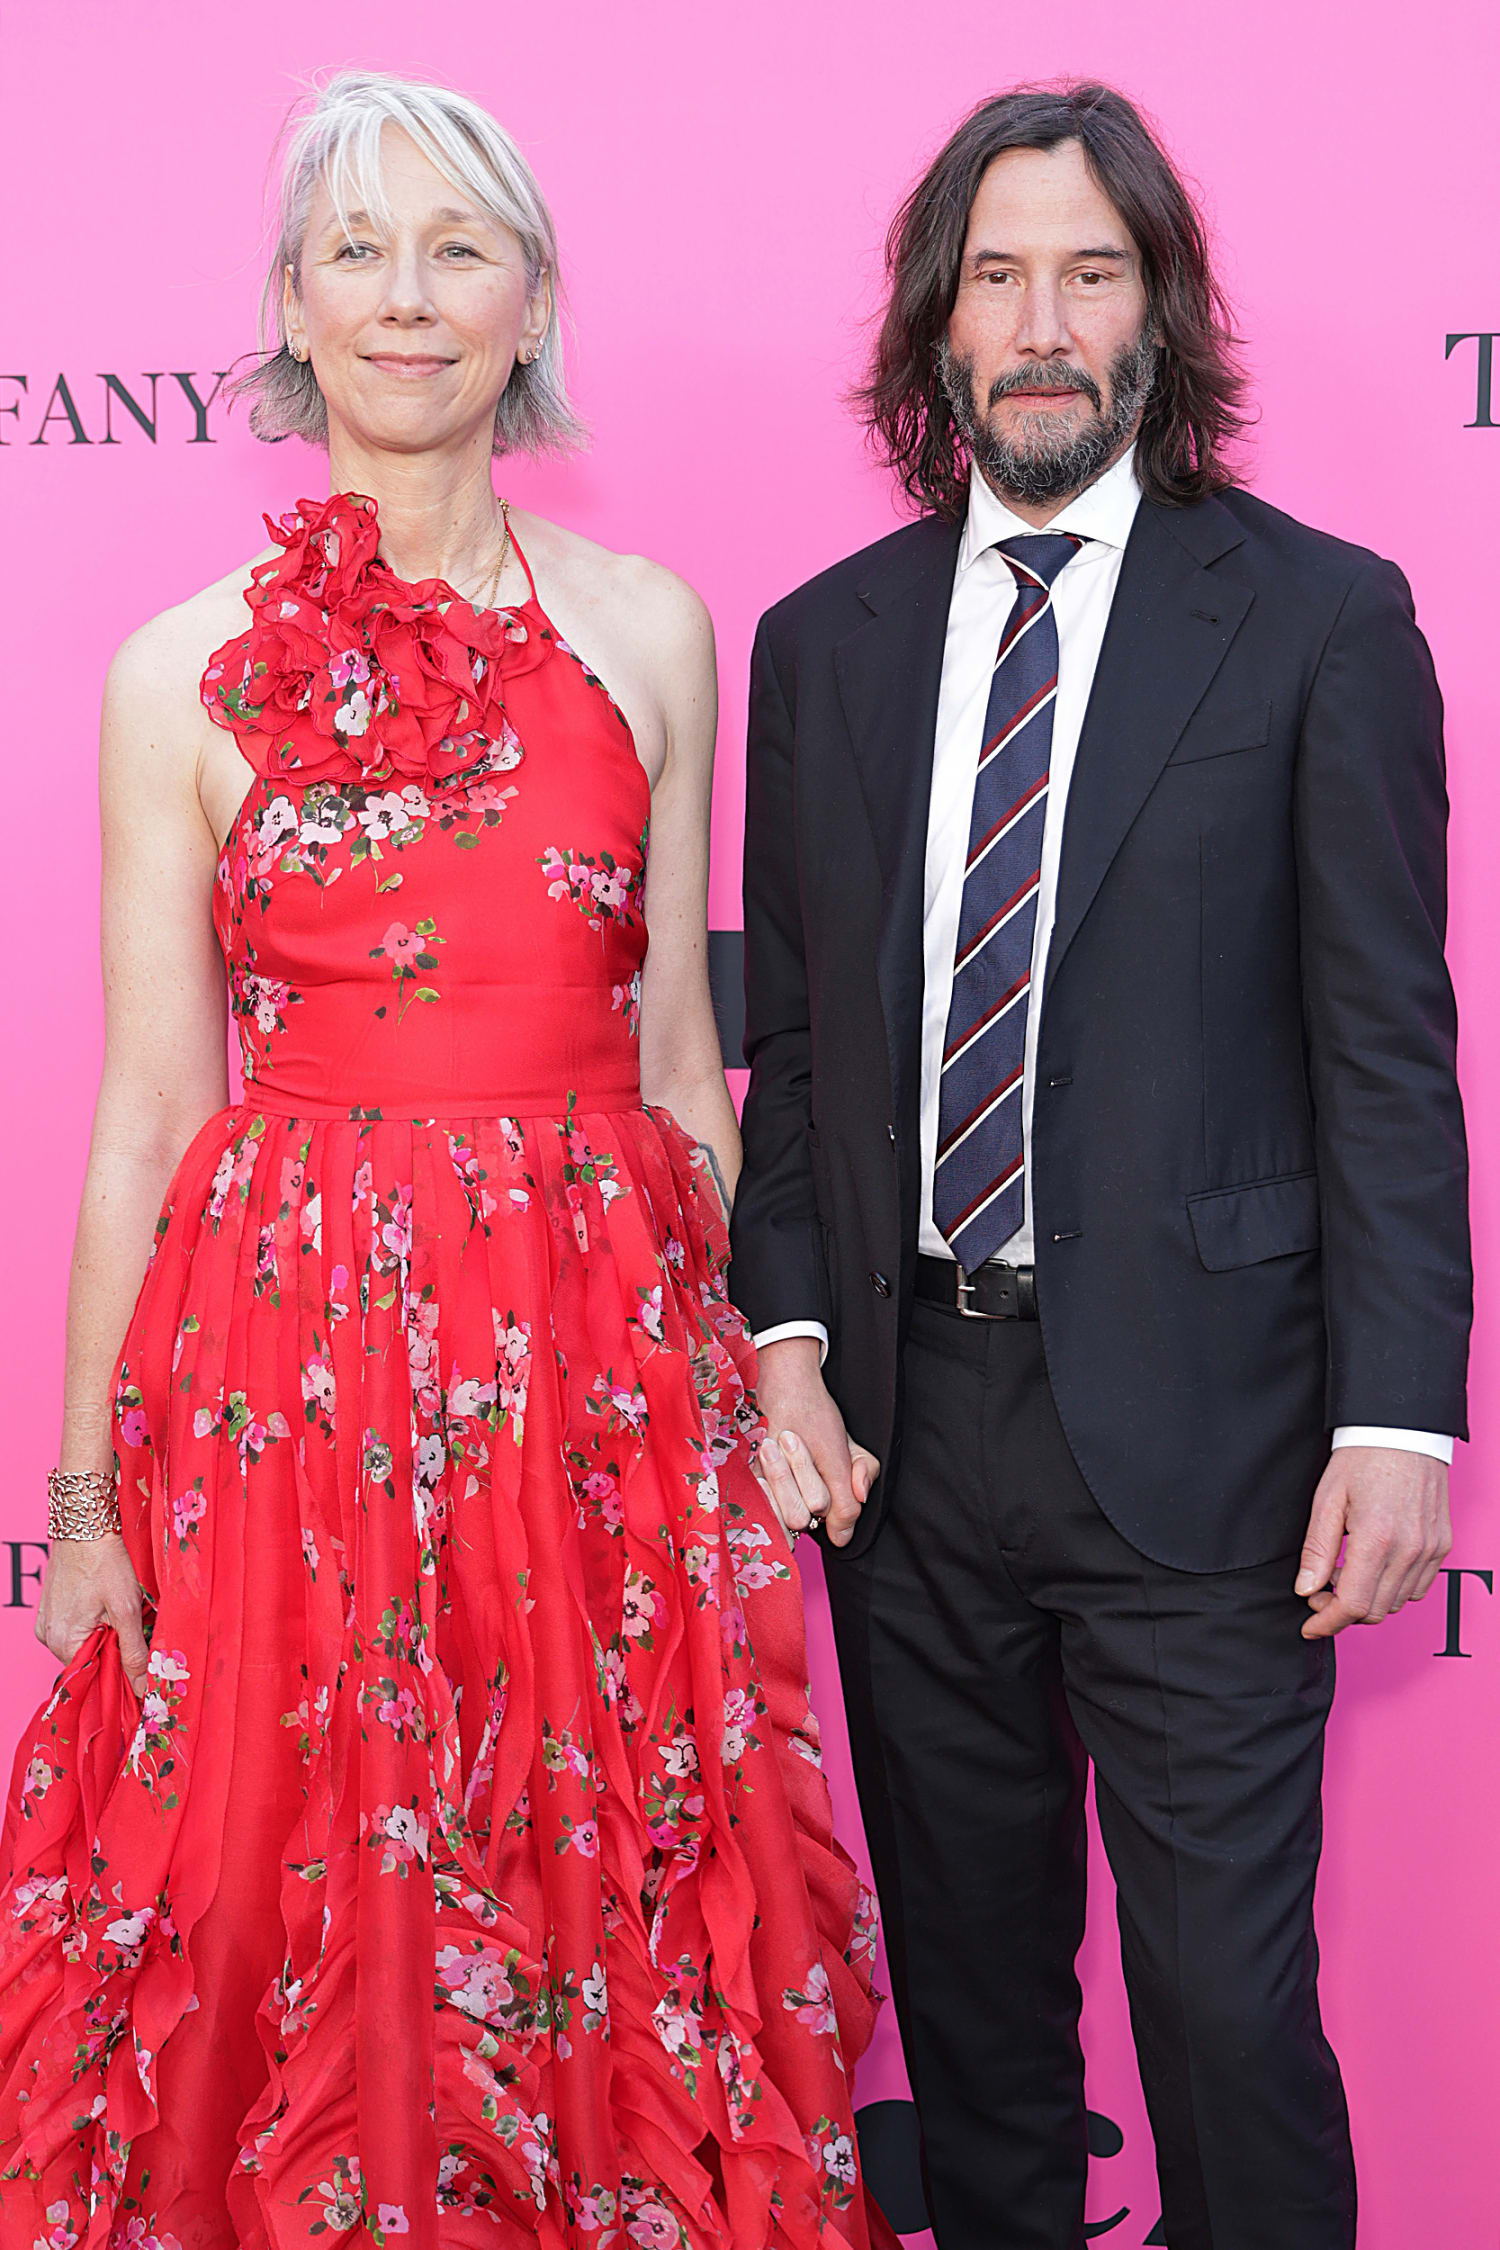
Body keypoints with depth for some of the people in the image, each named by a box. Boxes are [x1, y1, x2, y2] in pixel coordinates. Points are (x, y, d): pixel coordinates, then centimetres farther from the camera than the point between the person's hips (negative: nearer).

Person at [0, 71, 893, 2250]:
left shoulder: (644, 633, 4)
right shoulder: (184, 675, 0)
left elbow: (680, 1043, 9)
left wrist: (754, 1368, 9)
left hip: (598, 1342, 1)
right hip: (288, 1352, -1)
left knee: (610, 1936, 10)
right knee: (295, 1936, 9)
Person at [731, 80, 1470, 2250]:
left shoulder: (1320, 619, -2)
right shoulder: (824, 641, 9)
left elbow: (1386, 1047, -5)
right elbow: (792, 1034, 10)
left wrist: (1396, 1416, -11)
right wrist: (789, 1340, -1)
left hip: (1191, 1423, -3)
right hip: (906, 1416, 4)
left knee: (1229, 1991, 2)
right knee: (967, 1968, 17)